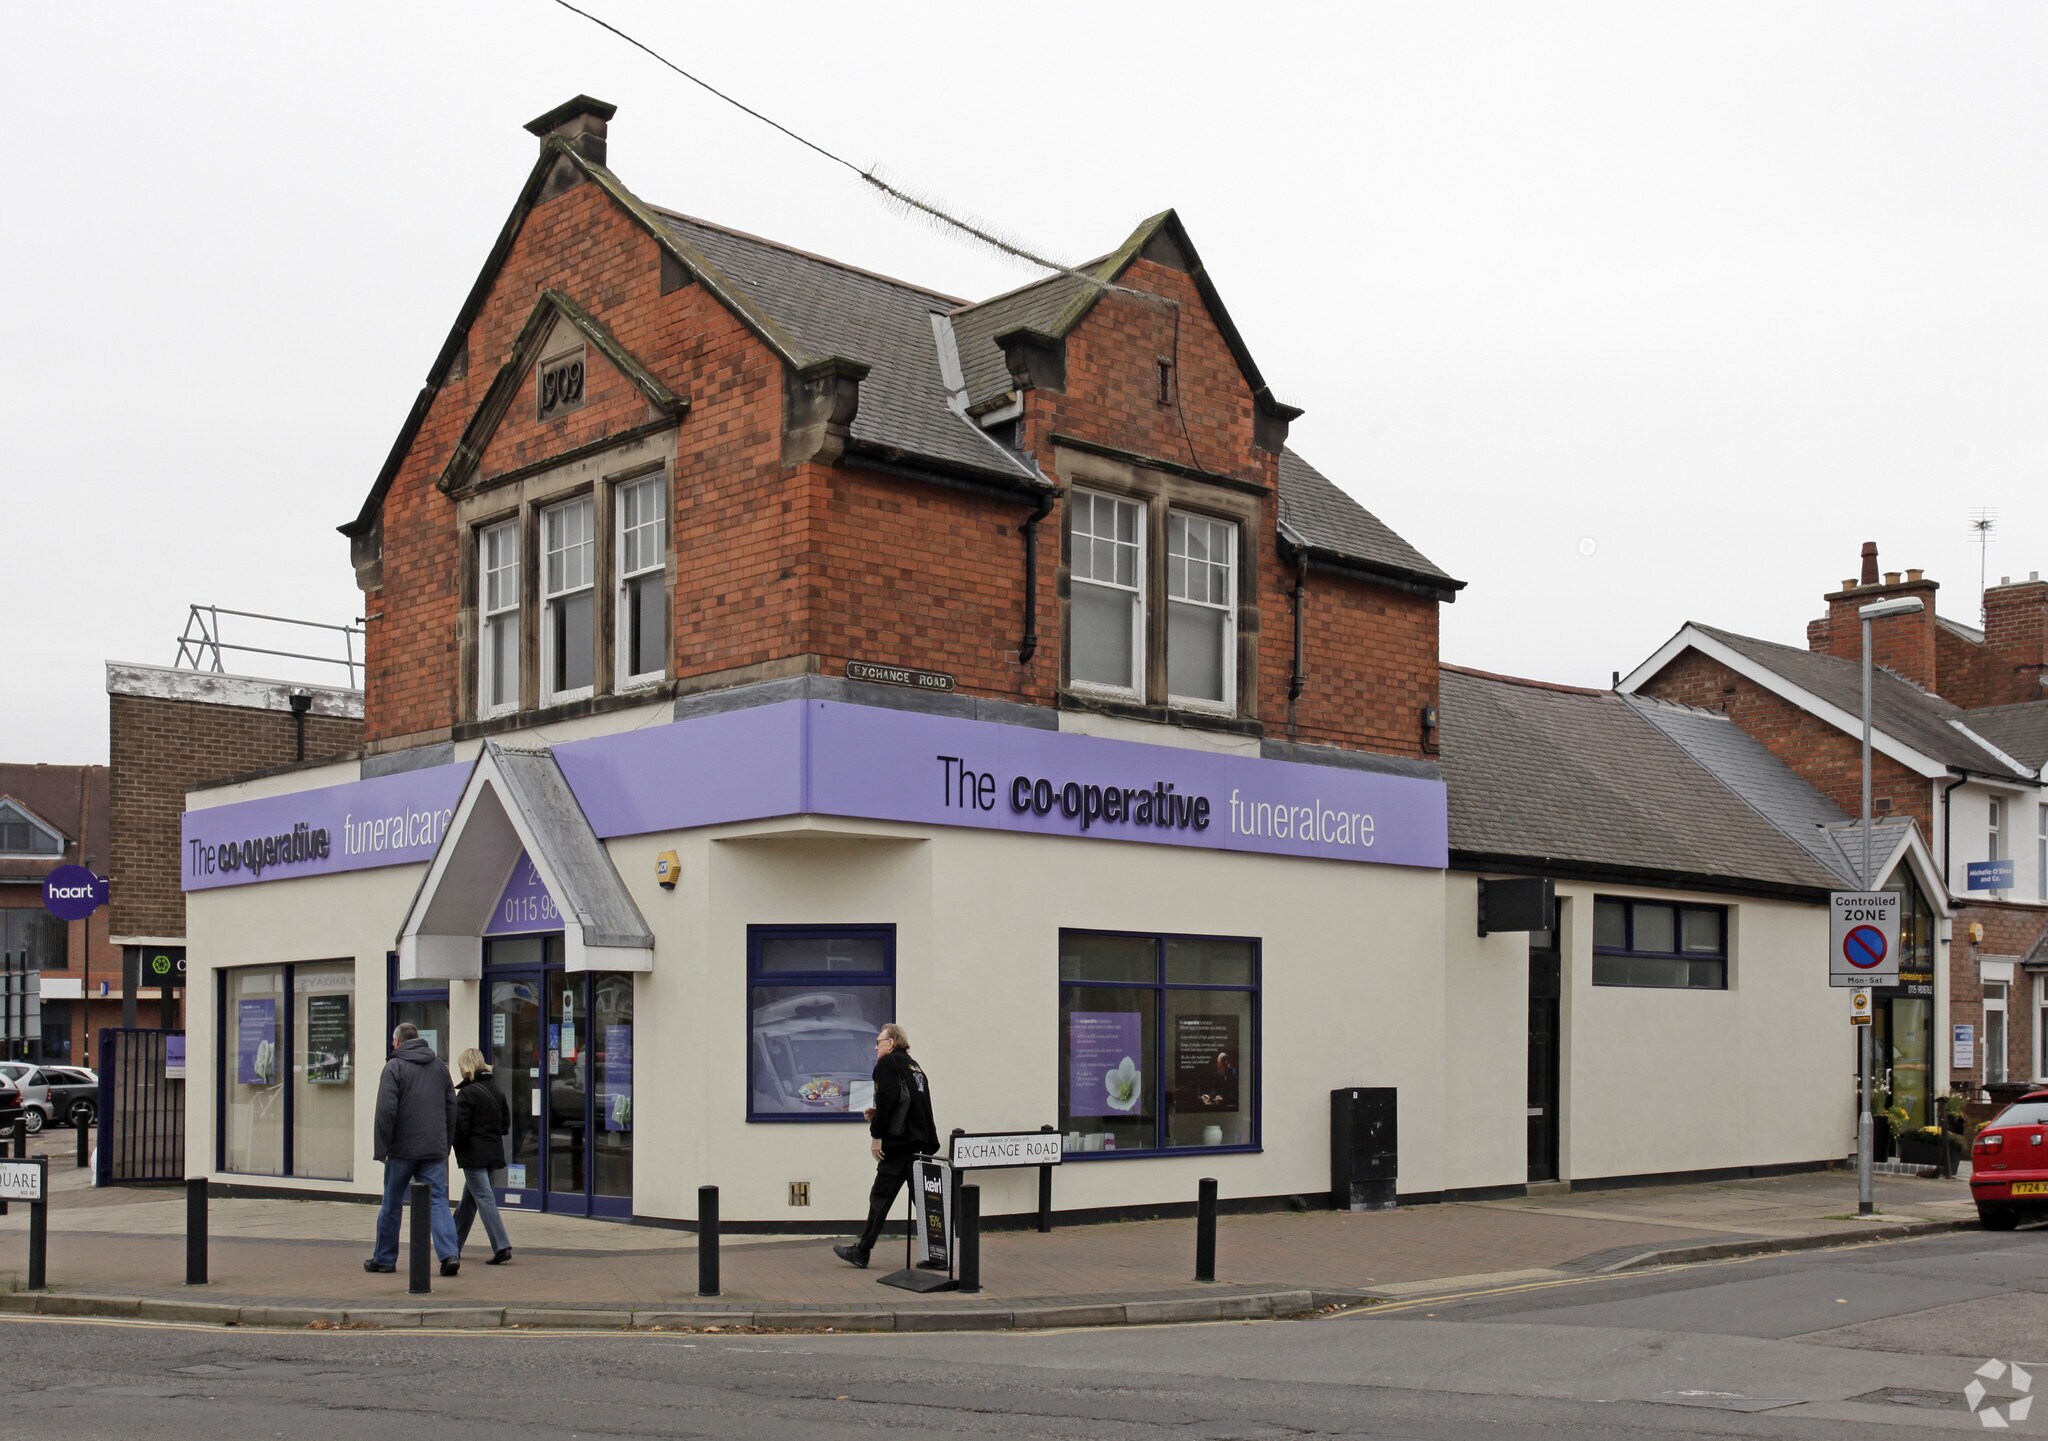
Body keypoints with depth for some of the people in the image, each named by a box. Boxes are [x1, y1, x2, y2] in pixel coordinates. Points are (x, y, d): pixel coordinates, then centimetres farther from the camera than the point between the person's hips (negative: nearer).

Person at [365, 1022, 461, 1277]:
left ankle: (384, 1258, 18)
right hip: (435, 1150, 4)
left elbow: (386, 1110, -13)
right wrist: (445, 1143, 18)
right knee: (438, 1201, 1)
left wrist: (381, 1148, -8)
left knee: (391, 1204, 9)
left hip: (403, 1149, -4)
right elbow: (451, 1108, 14)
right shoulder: (439, 1065, 12)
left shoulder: (395, 1066, -5)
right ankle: (450, 1253, -15)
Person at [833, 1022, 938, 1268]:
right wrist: (877, 1116, 18)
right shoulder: (914, 1066, 21)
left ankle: (861, 1252, 5)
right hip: (923, 1144, 8)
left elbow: (887, 1099, -17)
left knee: (880, 1197, -1)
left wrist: (877, 1134, -13)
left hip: (899, 1143, -8)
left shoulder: (887, 1063, -4)